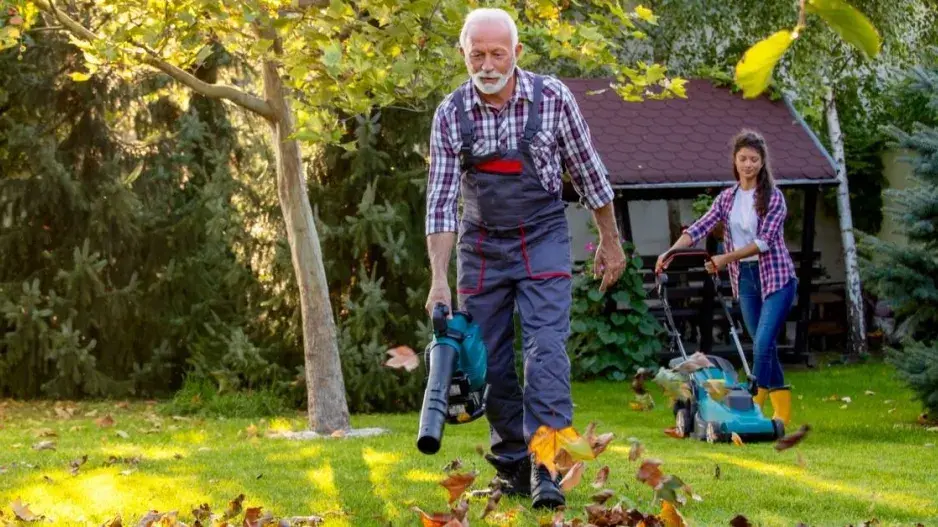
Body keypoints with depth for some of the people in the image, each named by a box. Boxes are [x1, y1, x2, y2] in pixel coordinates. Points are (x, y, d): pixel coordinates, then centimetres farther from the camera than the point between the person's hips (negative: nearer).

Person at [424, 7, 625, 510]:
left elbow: (588, 172, 1)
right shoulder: (450, 114, -9)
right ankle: (512, 468, 16)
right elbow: (440, 200, -11)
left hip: (542, 241, -2)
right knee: (490, 363, 4)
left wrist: (610, 241, 7)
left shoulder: (553, 98, -12)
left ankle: (545, 468, -19)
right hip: (480, 245, 2)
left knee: (545, 347, -16)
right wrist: (439, 279, -19)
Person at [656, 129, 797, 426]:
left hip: (775, 277, -5)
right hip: (745, 279, 5)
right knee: (764, 347, 8)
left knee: (762, 344, -15)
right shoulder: (726, 199, 8)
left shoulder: (773, 198, -6)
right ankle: (782, 409, 16)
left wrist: (726, 259, -25)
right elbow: (700, 228, -2)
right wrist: (671, 252, -18)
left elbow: (764, 241, -16)